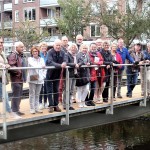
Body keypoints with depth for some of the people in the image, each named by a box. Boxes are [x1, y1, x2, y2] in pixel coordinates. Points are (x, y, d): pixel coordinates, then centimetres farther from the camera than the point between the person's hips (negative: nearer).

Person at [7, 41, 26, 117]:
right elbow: (11, 66, -26)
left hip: (21, 78, 10)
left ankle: (17, 109, 25)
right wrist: (18, 71, -19)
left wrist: (24, 76, 20)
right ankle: (14, 111, 1)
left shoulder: (21, 55, 18)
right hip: (16, 79, -10)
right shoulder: (13, 55, -13)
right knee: (16, 95, -6)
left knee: (19, 96, 15)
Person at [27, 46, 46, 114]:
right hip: (32, 79, -3)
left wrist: (43, 76, -2)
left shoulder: (41, 59, 13)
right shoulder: (30, 59, 2)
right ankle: (32, 108, 3)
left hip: (40, 79, 4)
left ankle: (37, 108, 17)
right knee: (32, 94, -2)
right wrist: (41, 66, -29)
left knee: (37, 94, 9)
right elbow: (33, 65, -19)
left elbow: (44, 68, 10)